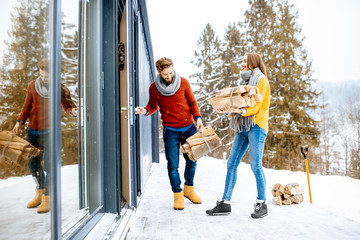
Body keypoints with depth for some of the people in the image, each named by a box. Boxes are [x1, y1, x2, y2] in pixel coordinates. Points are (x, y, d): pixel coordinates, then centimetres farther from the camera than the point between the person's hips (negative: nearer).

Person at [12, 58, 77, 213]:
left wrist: (72, 111, -23)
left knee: (48, 165, -6)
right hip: (32, 130, 4)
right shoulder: (32, 86, 1)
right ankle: (39, 192, 30)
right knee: (32, 163, 11)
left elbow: (68, 106, 1)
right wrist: (19, 122, -1)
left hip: (48, 131, -4)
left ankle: (47, 198, 8)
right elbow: (27, 106, 10)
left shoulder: (61, 89, -8)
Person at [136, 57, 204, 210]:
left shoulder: (183, 82, -3)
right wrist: (145, 111, -13)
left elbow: (192, 102, 5)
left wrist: (198, 117, -9)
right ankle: (178, 195, 14)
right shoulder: (154, 88, -4)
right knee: (173, 165, -2)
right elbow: (153, 106, 9)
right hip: (171, 130, -1)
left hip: (189, 127, 2)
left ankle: (189, 189, 32)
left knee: (191, 161, 11)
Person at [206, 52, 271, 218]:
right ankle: (225, 203, 5)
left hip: (257, 126, -7)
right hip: (242, 126, 7)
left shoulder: (261, 80, 2)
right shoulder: (245, 81, 24)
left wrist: (241, 111, -28)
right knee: (232, 164, 1)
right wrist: (227, 110, -1)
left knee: (255, 166, -9)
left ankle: (262, 204, 5)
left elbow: (256, 105, -11)